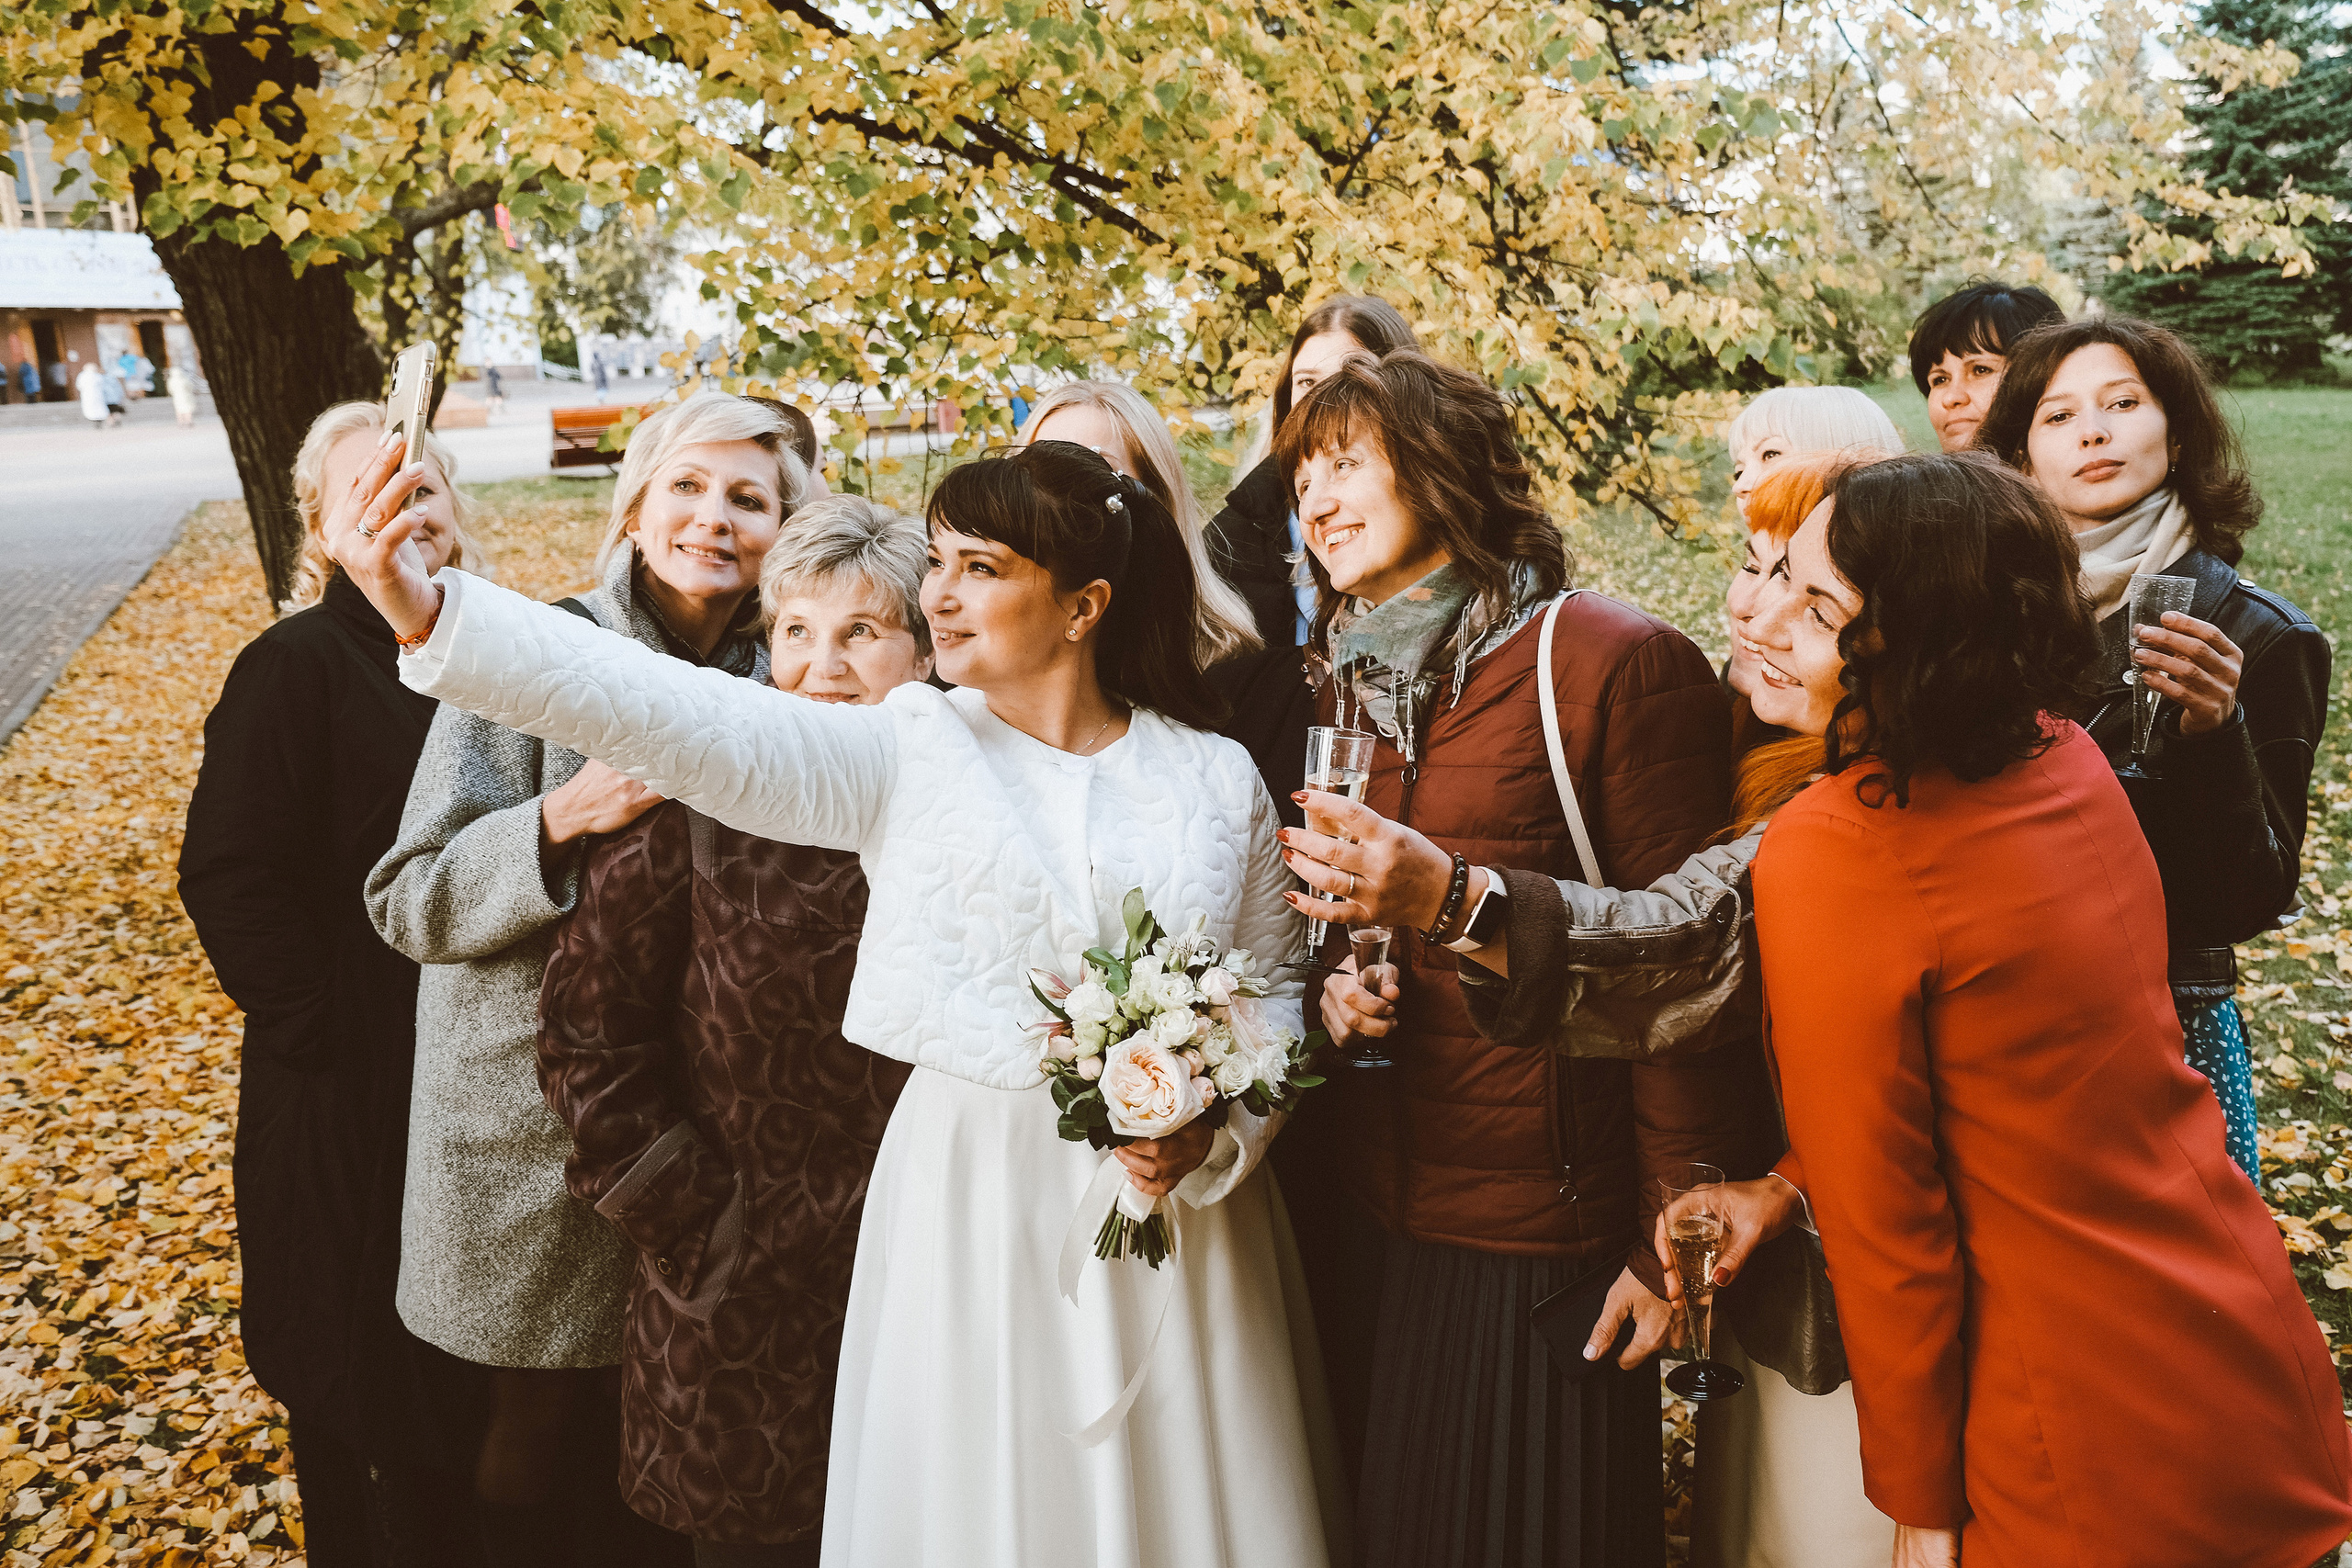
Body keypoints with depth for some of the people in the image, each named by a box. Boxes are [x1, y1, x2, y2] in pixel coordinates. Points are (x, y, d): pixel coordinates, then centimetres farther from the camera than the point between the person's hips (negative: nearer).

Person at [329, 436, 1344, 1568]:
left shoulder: (1218, 778, 2)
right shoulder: (906, 753, -2)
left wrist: (1217, 1136, -12)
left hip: (1180, 1207, 1)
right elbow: (683, 720, -13)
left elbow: (1279, 995, 6)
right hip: (970, 1204, -1)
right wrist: (428, 608, -22)